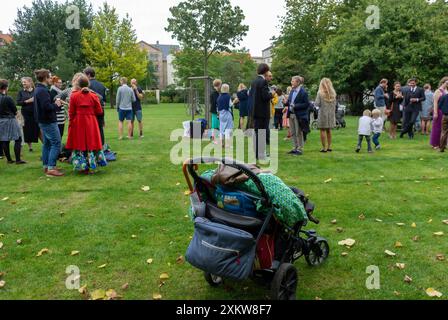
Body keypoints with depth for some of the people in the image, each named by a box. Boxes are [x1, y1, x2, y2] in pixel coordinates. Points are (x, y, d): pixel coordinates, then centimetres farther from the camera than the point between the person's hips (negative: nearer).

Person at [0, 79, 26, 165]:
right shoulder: (8, 98, -18)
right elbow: (15, 110, -8)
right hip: (10, 120, -7)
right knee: (18, 139, 1)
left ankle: (9, 159, 17)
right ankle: (18, 159, -2)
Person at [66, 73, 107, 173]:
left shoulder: (74, 95, -7)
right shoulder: (93, 95, -3)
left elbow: (71, 113, -5)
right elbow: (99, 111, -2)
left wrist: (71, 123, 9)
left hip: (78, 123, -1)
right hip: (91, 123, 1)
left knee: (80, 144, 8)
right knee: (91, 143, 10)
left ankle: (82, 167, 12)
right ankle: (92, 167, 12)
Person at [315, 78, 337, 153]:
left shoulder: (320, 93, -11)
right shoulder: (333, 93, 3)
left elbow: (317, 104, -11)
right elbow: (335, 104, 9)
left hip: (323, 113, -5)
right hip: (331, 113, 5)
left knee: (323, 130, 1)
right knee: (329, 130, 14)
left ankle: (324, 148, 0)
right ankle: (329, 147, 19)